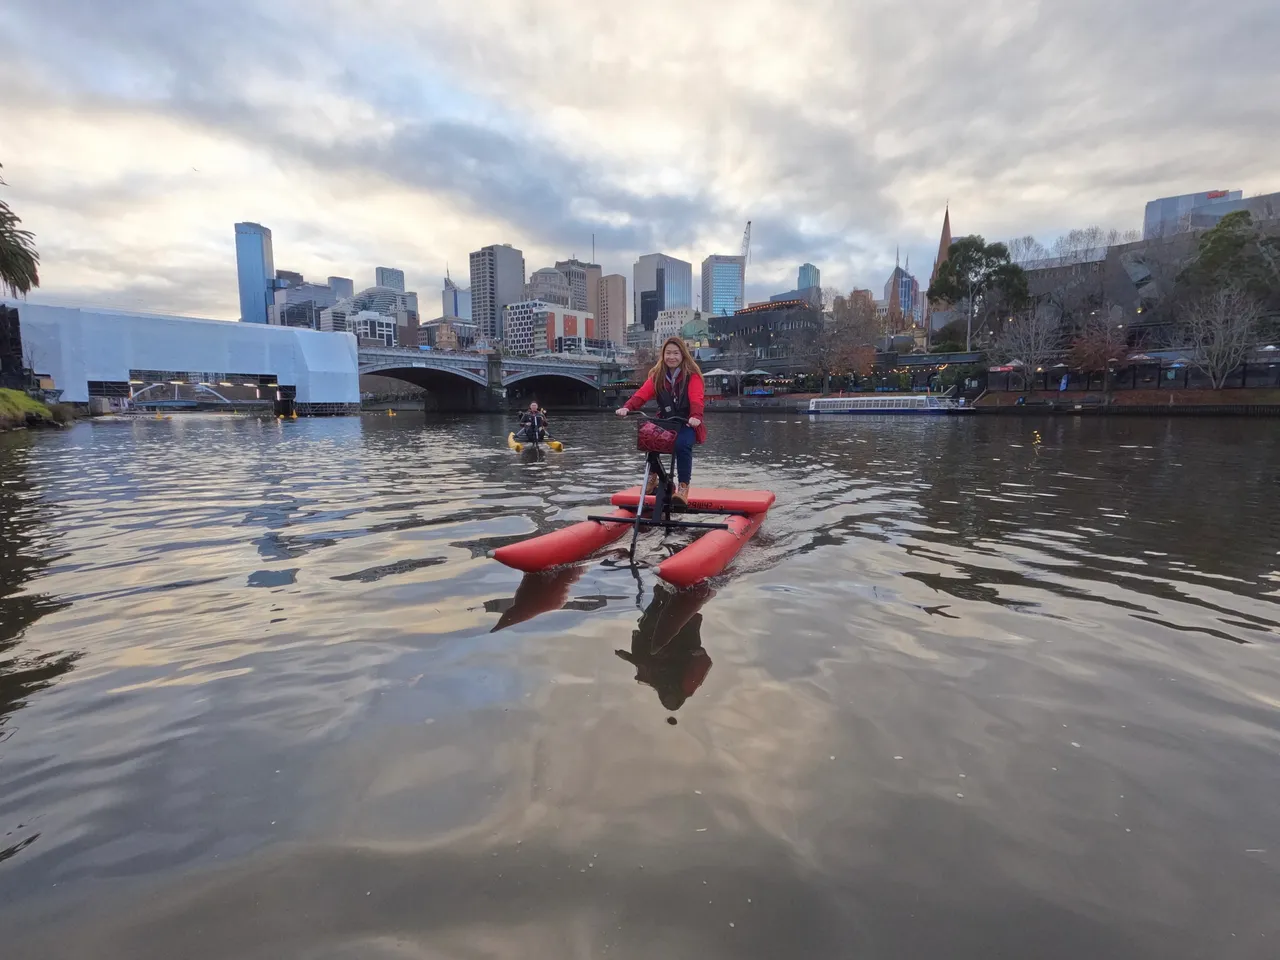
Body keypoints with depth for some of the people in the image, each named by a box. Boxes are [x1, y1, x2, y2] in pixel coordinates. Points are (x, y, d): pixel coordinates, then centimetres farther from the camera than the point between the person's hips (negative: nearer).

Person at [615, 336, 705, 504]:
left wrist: (695, 416, -43)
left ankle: (683, 486, -20)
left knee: (682, 444, -35)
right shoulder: (657, 375, 5)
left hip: (687, 423, -3)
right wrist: (627, 407, -28)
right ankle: (653, 475, 3)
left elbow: (697, 398, -22)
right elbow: (642, 393, -9)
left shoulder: (692, 375, -6)